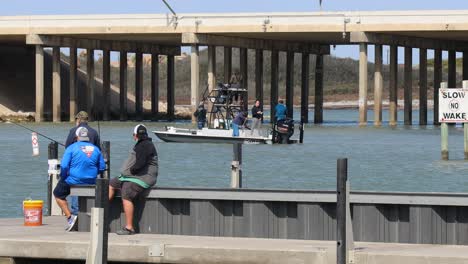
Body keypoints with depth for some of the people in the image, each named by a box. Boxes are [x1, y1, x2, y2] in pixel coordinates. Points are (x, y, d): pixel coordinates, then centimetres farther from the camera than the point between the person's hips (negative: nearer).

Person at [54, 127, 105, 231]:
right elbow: (102, 167, 8)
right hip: (91, 182, 5)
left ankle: (69, 216, 0)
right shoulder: (95, 149, 5)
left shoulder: (72, 148, -7)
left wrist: (63, 177, 3)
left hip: (74, 180, -5)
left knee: (58, 194, 16)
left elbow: (64, 166, -13)